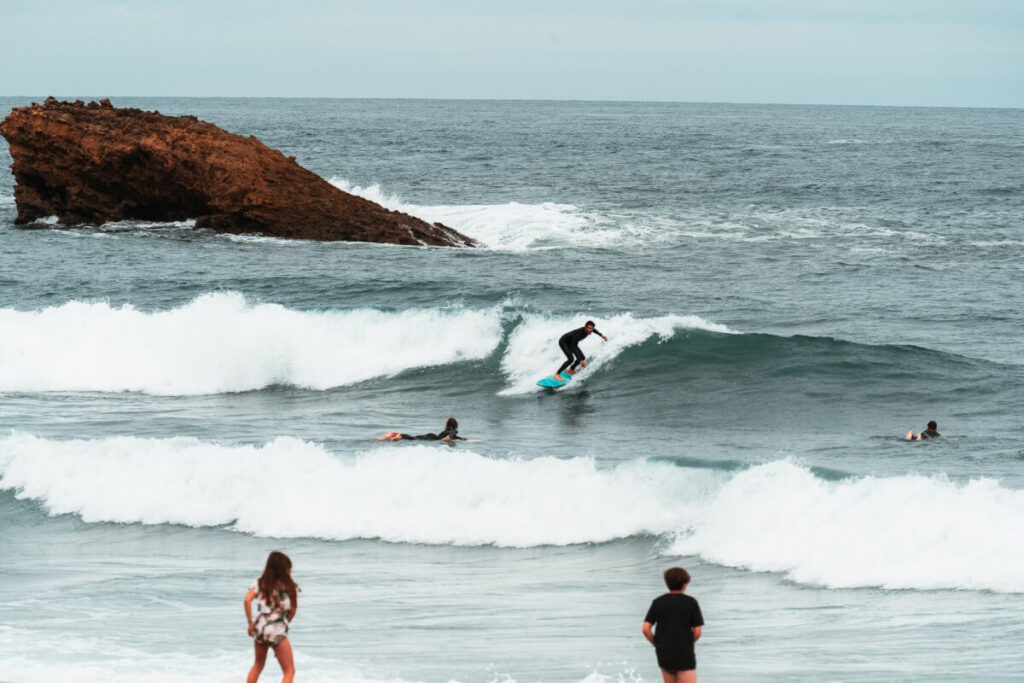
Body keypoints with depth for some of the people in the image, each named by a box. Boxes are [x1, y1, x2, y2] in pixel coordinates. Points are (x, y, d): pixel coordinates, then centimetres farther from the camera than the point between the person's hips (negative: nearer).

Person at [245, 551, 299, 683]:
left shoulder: (259, 583, 4)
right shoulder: (290, 586, -1)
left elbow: (247, 600, -10)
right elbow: (293, 610, 1)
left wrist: (250, 623, -5)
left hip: (260, 629, 4)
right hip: (278, 632, -4)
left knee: (258, 665, 27)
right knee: (289, 671, 3)